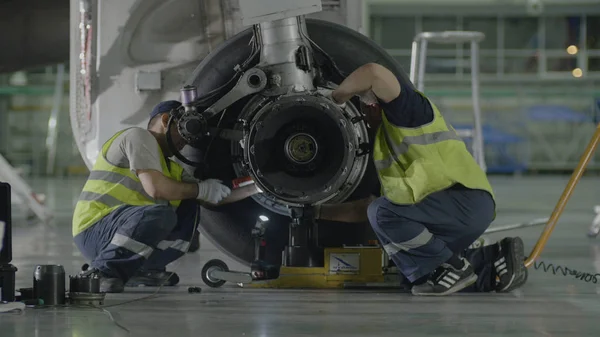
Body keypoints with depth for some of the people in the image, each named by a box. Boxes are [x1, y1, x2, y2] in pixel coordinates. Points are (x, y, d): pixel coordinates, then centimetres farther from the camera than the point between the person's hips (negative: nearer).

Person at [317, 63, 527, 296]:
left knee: (384, 213, -21)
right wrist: (321, 212, 34)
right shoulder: (387, 145, 28)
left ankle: (453, 267, -10)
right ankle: (492, 260, 10)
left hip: (467, 200, -10)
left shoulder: (409, 109, 0)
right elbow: (367, 207, 32)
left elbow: (373, 72, -19)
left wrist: (337, 97, -3)